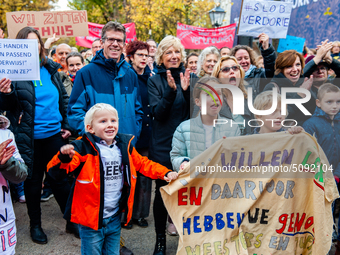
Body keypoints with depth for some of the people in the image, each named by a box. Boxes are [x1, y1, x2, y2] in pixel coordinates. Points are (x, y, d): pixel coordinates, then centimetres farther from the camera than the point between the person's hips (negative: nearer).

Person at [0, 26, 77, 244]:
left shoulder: (51, 69, 5)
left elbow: (64, 98, 12)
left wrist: (67, 125, 7)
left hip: (55, 134, 3)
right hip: (30, 138, -3)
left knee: (60, 179, 12)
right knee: (33, 181, 12)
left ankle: (72, 220, 27)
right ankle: (35, 224, 31)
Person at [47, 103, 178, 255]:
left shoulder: (124, 147, 4)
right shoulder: (83, 148, -14)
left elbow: (143, 164, 15)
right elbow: (55, 171, -20)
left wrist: (165, 173, 3)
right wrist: (64, 157, -42)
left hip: (114, 218, 5)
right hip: (90, 220, -5)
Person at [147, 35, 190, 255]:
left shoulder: (189, 77, 5)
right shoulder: (155, 80, -1)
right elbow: (157, 112, -11)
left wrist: (187, 90, -19)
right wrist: (171, 90, -25)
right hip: (162, 146, -2)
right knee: (162, 191, 4)